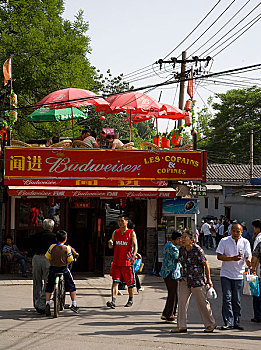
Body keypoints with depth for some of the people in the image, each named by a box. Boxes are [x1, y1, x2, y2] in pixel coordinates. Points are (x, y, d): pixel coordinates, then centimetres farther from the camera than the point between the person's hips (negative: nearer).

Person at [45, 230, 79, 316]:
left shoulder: (52, 247, -3)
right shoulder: (67, 248, -6)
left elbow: (47, 257, 0)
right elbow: (70, 260, -6)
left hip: (53, 268, 1)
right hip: (64, 269, -1)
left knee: (49, 287, 14)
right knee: (72, 286, 14)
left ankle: (47, 303, 0)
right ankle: (74, 304, 11)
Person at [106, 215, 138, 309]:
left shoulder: (131, 233, -2)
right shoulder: (115, 233, 10)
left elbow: (135, 246, -10)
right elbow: (111, 247, 17)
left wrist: (134, 255, -27)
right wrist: (110, 243, -7)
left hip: (127, 262, -3)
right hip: (116, 262, 3)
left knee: (130, 282, 8)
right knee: (115, 282, -8)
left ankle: (130, 300, 25)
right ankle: (113, 301, -15)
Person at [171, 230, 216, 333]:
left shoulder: (197, 250, -15)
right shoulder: (181, 249, 4)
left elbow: (206, 264, -8)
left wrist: (208, 279, -4)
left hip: (197, 280, -6)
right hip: (185, 280, 6)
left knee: (202, 302, 2)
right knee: (181, 301, 0)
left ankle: (211, 324, 18)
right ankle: (181, 326, 5)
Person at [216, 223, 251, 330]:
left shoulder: (245, 242, 3)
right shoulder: (224, 241, -2)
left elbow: (248, 257, -1)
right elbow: (219, 256, -7)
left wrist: (248, 262, -26)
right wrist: (232, 258, -20)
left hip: (239, 275, 1)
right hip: (226, 274, -1)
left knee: (237, 300, 6)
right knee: (227, 298, -7)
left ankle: (236, 322, 14)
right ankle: (228, 322, -5)